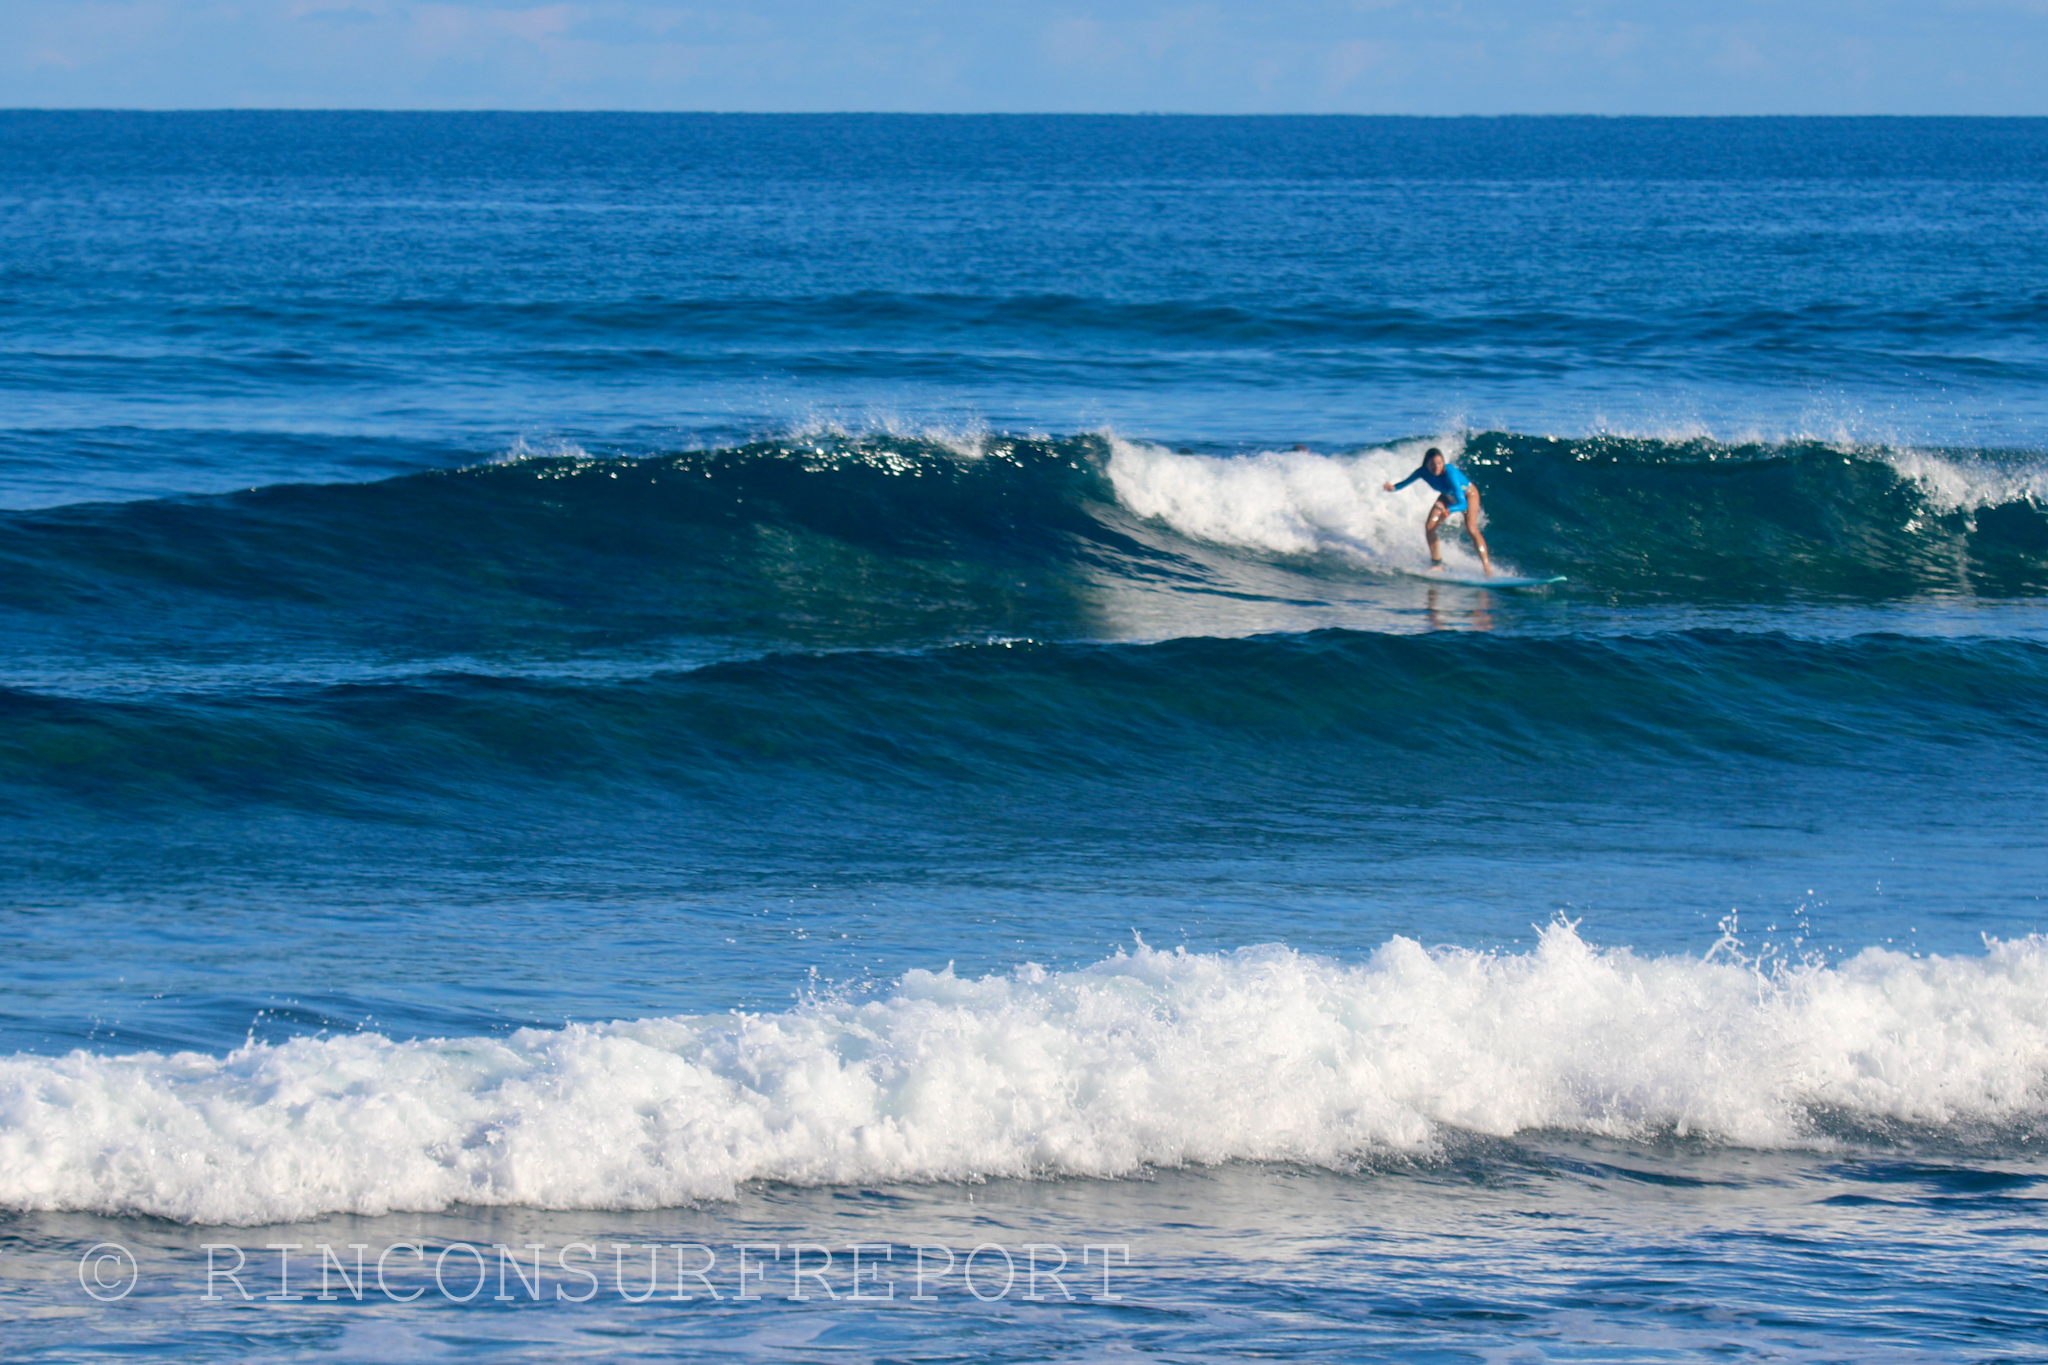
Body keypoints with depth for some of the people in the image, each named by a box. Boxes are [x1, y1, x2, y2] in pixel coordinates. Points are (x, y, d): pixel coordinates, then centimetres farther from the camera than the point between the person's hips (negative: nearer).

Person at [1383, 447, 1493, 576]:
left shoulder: (1450, 473, -42)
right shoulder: (1423, 472, -26)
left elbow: (1463, 504, -45)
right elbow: (1405, 483, -10)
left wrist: (1446, 510, -63)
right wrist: (1393, 488, -32)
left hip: (1468, 494, -5)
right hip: (1448, 495, 5)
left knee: (1471, 529, -22)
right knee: (1429, 527, -8)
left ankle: (1487, 566, -16)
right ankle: (1436, 563, 8)